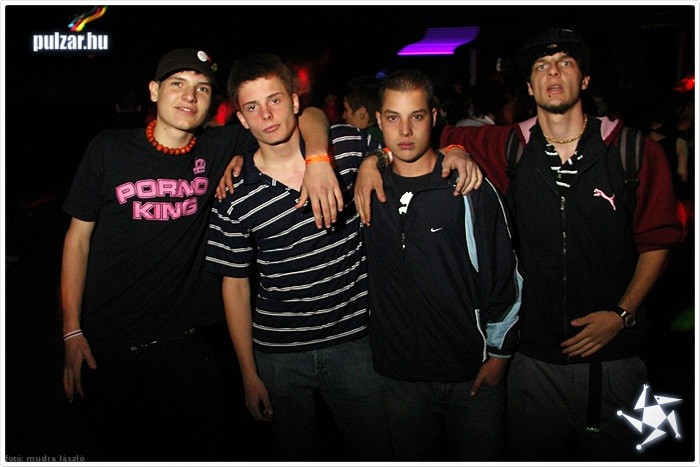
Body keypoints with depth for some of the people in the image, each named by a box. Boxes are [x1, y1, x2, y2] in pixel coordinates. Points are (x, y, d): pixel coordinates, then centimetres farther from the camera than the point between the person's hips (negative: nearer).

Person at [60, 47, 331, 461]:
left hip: (186, 343, 1)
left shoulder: (219, 149, -3)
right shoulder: (109, 151, -4)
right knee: (125, 454, 13)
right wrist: (72, 332, -3)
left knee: (212, 449, 12)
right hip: (109, 348, -1)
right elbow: (79, 238, 1)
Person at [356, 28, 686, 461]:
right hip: (535, 357, 1)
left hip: (613, 357, 0)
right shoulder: (509, 148, -2)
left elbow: (658, 240, 2)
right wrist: (373, 160, -9)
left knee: (612, 454, 17)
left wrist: (623, 313, -8)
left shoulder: (636, 150, -3)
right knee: (531, 454, 15)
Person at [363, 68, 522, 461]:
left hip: (473, 373, -2)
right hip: (400, 374, 3)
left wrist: (499, 354, -3)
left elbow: (504, 277, -4)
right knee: (414, 457, 19)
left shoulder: (470, 189, -8)